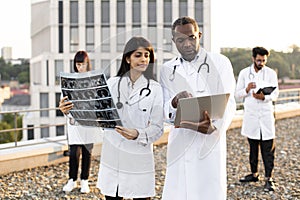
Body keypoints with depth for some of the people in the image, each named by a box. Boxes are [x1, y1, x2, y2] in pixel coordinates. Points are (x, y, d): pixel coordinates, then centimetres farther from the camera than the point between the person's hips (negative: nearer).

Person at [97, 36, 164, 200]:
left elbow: (157, 127, -3)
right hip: (112, 154, 2)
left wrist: (138, 134, -22)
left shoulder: (155, 89, -2)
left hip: (139, 155, -2)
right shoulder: (113, 83, 5)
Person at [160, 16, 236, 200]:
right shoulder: (168, 70, 12)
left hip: (210, 142, -2)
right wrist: (175, 102, -19)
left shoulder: (220, 63, 5)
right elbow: (164, 112, 5)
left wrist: (214, 126, -24)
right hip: (180, 145, 2)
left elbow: (228, 103, -3)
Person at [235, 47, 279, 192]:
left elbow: (275, 94, 0)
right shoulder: (244, 73, 4)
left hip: (266, 114, -2)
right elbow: (237, 94, 5)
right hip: (250, 115, 2)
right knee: (253, 147, 12)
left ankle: (269, 178, -2)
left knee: (268, 149, -4)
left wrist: (264, 97, -20)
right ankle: (254, 174, 24)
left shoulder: (271, 73, 2)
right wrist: (247, 89, -16)